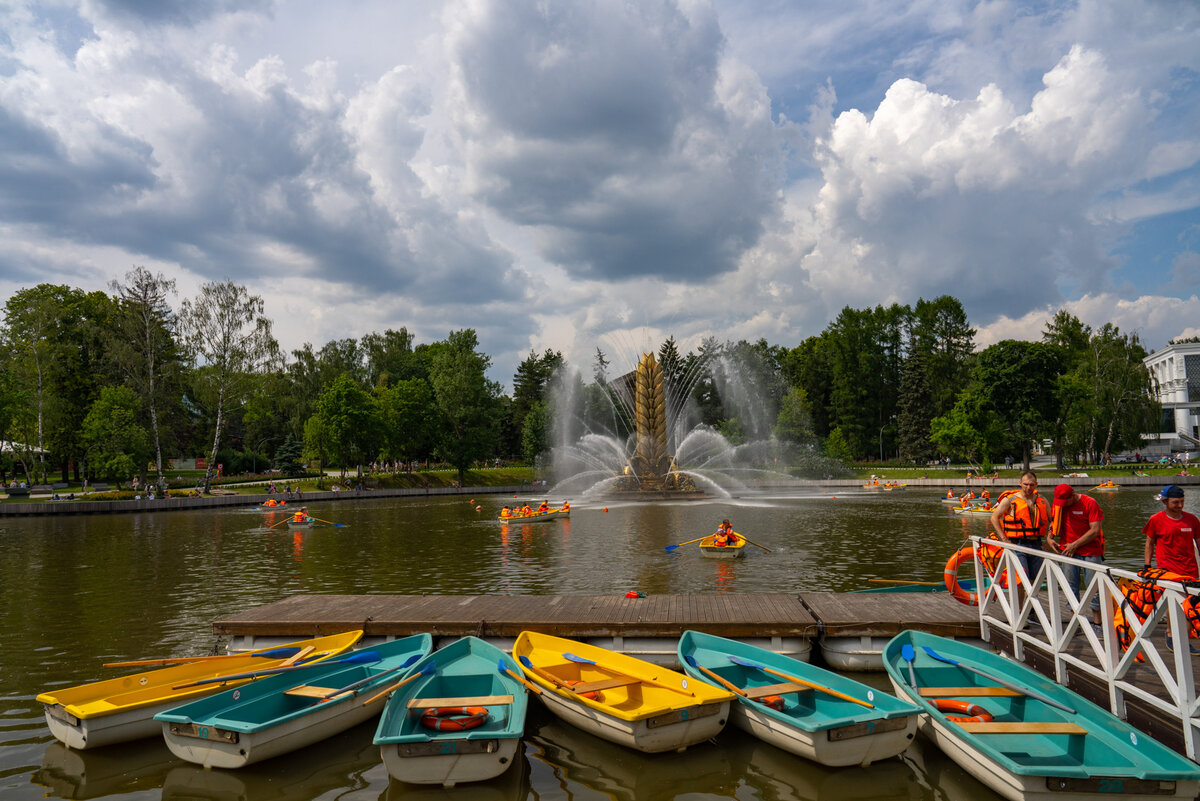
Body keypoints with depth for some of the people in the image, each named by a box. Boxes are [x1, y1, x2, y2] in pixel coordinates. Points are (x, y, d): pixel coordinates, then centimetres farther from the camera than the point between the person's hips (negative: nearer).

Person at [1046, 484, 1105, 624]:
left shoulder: (1089, 503, -9)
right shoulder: (1058, 504, 5)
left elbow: (1095, 530, -12)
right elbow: (1053, 522, 19)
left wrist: (1075, 545, -12)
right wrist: (1049, 538, 0)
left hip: (1091, 551, -3)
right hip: (1068, 551, 3)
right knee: (1071, 588, 3)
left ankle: (1097, 623, 8)